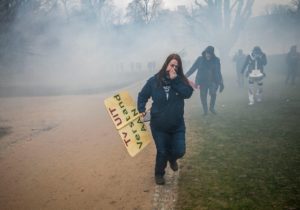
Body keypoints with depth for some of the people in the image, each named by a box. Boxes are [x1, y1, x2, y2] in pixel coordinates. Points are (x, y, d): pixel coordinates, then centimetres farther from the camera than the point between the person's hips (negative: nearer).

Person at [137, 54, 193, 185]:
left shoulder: (181, 80, -4)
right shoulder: (154, 80, -7)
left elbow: (188, 93, -22)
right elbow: (142, 95, 4)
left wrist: (175, 79, -26)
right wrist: (142, 109, -7)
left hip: (177, 125, 1)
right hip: (159, 125, -1)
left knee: (179, 151, 3)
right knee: (162, 152, 9)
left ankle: (172, 158, 41)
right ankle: (159, 174, 36)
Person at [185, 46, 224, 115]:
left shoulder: (216, 60, 1)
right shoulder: (200, 59, -1)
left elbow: (218, 72, 6)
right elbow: (193, 68, 1)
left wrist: (221, 82, 5)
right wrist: (186, 75, -7)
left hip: (213, 81, -1)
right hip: (203, 81, 1)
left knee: (213, 93, -17)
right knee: (203, 95, 1)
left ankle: (212, 107, 8)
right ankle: (205, 110, 21)